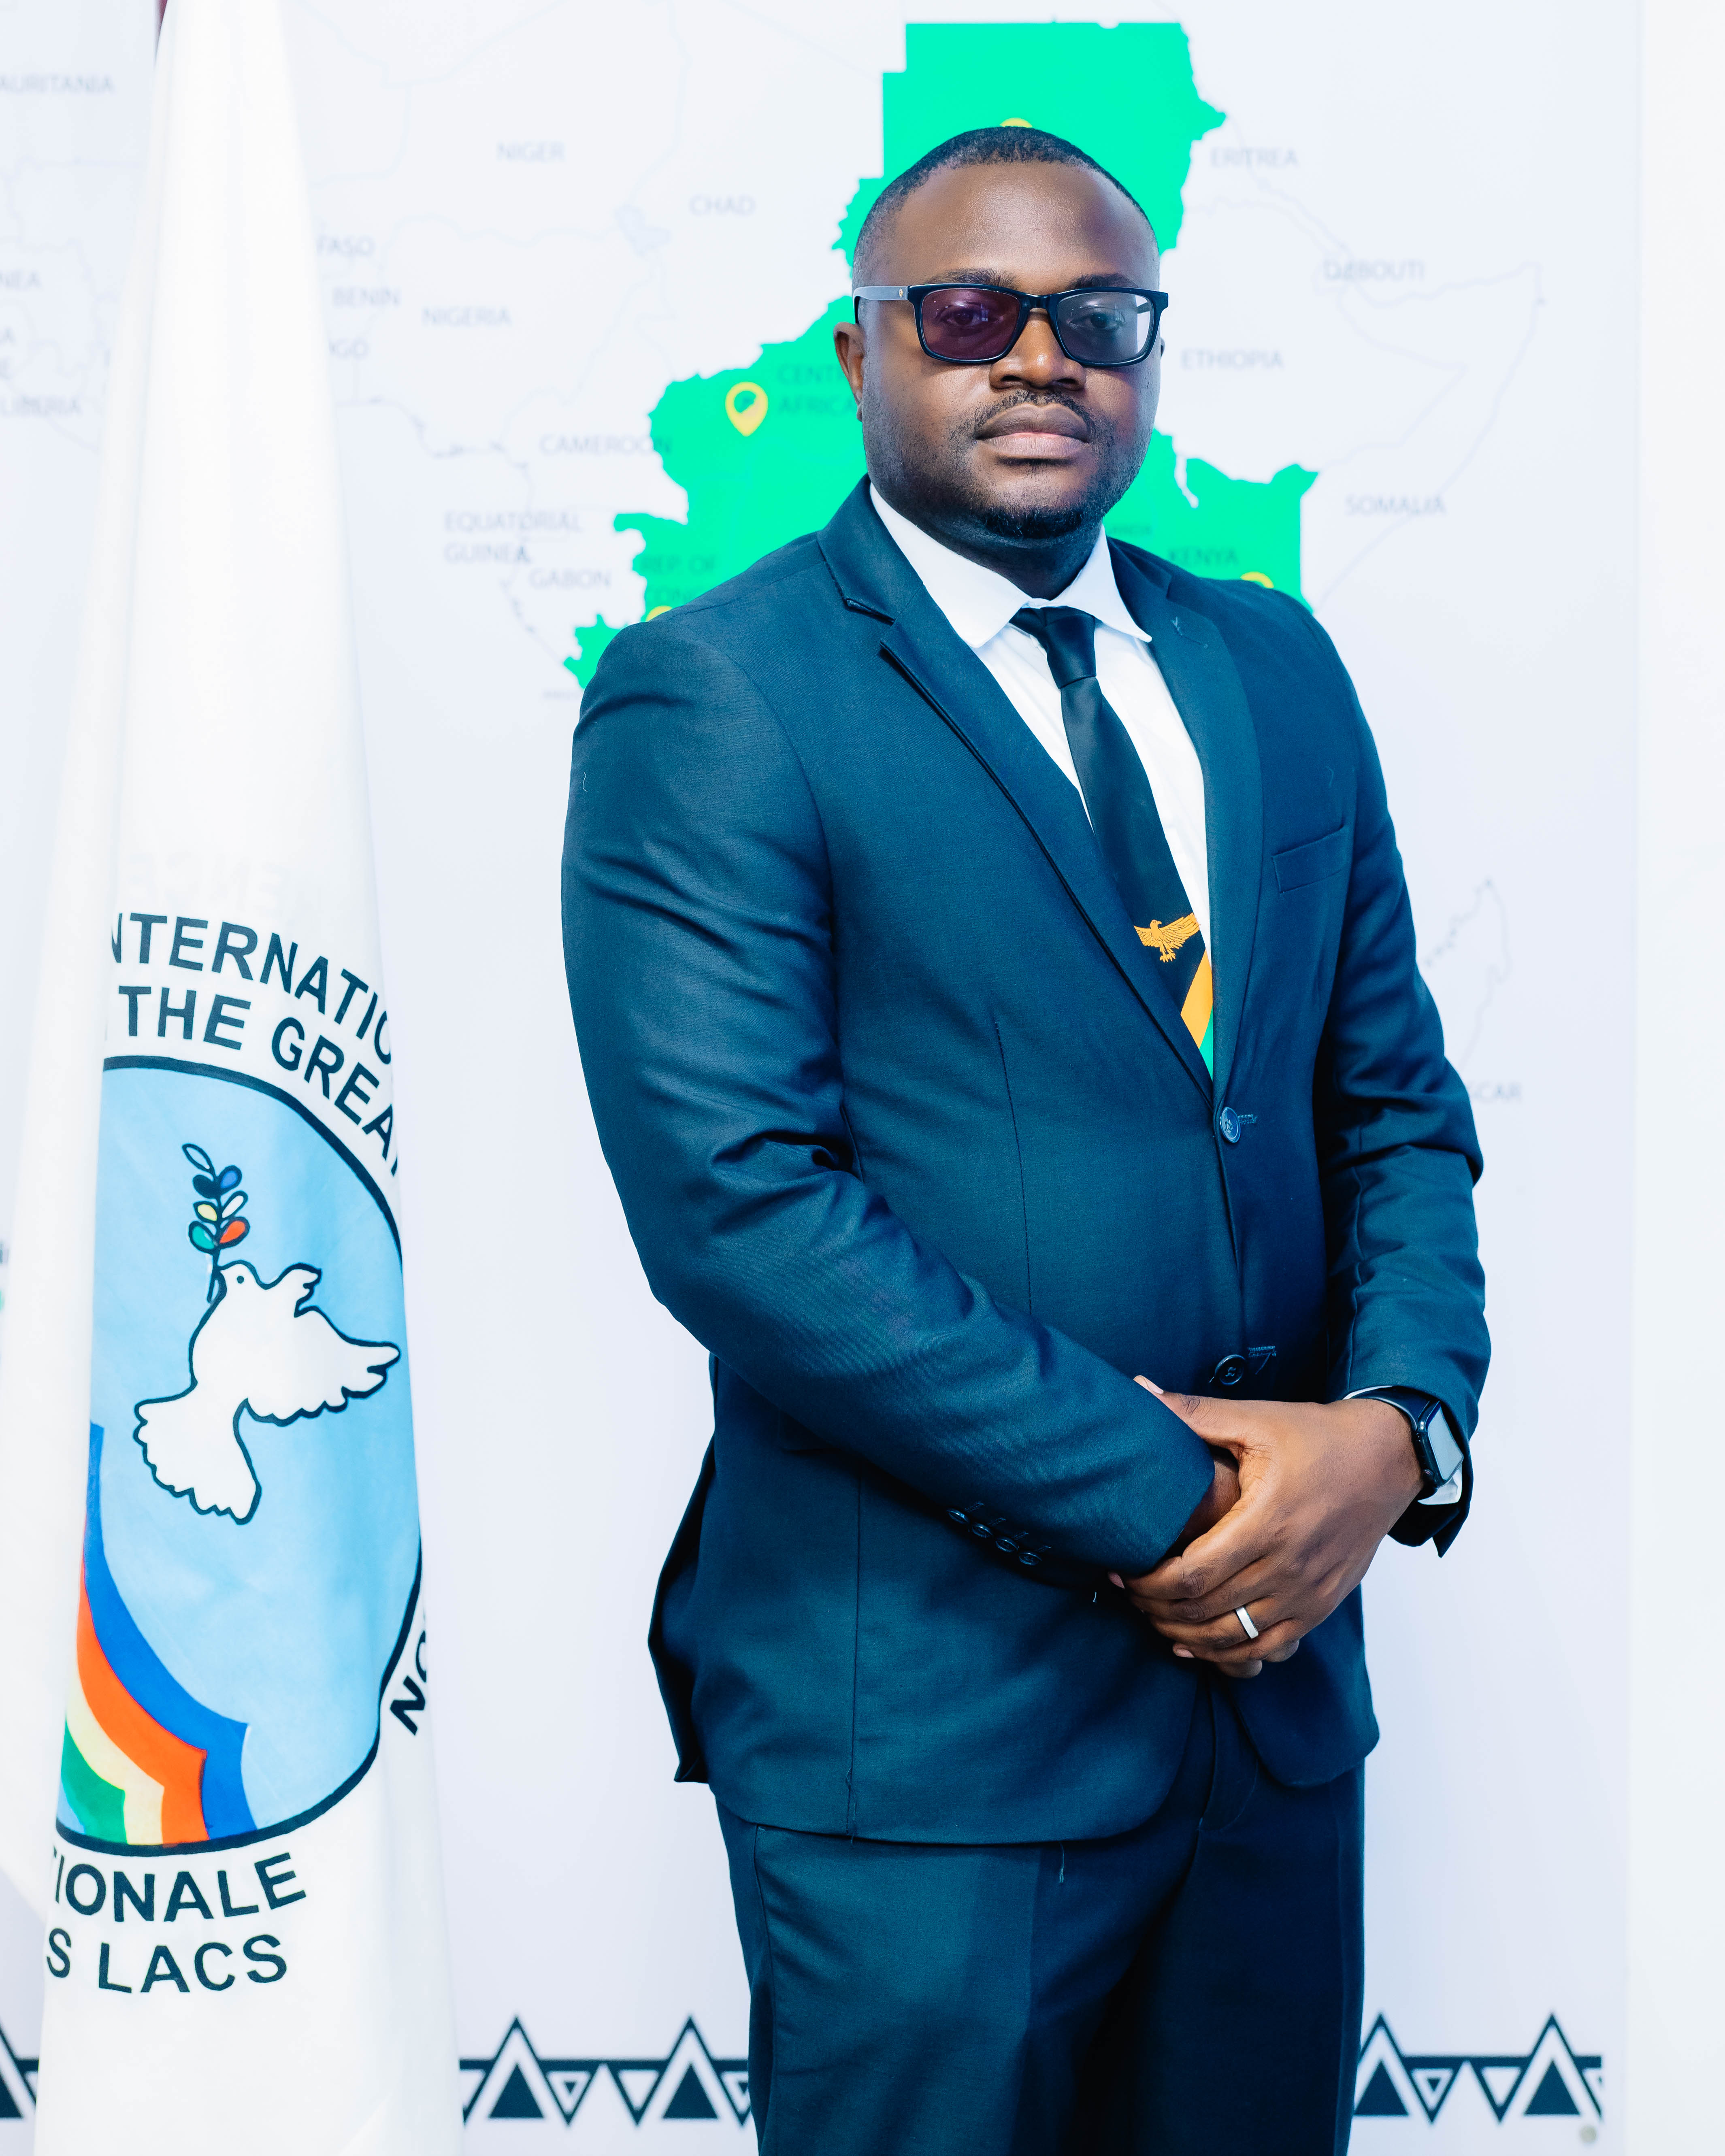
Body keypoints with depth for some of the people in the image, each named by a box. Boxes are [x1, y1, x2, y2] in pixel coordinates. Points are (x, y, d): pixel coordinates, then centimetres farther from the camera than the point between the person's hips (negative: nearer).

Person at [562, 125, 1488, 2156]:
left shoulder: (1276, 668, 10)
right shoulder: (712, 695, -10)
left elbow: (1396, 1100, 10)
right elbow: (736, 1206, -18)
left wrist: (1401, 1417, -9)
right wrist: (1165, 1497, -16)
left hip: (1273, 1670, 6)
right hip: (926, 1716, -5)